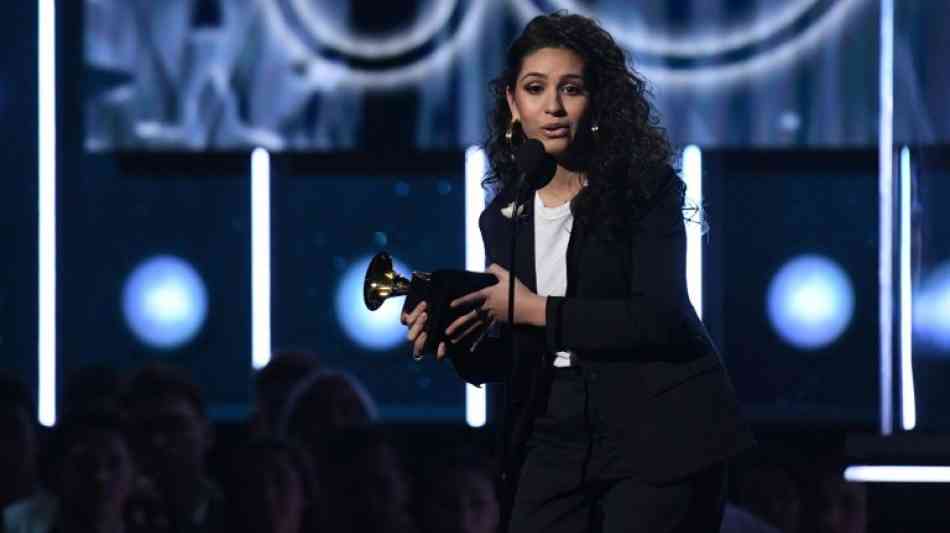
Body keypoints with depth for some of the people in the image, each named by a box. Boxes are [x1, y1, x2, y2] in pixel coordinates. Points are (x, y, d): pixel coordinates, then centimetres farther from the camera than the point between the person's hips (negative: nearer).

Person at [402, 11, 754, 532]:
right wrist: (458, 341, -10)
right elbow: (505, 361, 12)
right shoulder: (503, 218, 9)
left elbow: (659, 318, -17)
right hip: (556, 442, 5)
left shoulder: (646, 188, -6)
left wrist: (538, 311, -18)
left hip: (657, 434, -4)